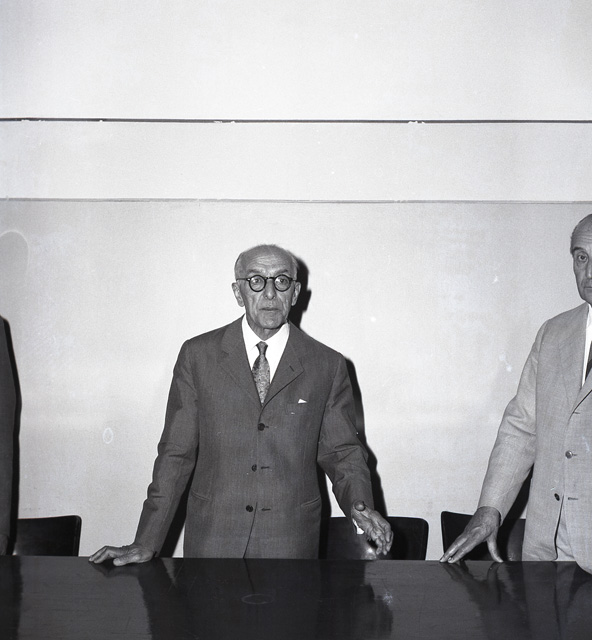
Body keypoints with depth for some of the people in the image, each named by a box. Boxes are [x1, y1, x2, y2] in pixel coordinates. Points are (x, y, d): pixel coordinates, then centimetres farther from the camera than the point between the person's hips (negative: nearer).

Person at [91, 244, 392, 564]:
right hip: (211, 537, 0)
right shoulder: (198, 355, 0)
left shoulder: (328, 366, 1)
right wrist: (146, 544, -2)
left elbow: (342, 452, 7)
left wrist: (359, 505, -13)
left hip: (291, 543, 0)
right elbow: (176, 453, 1)